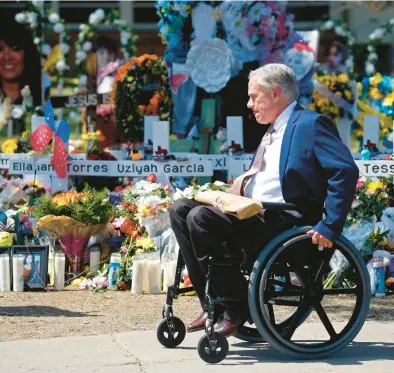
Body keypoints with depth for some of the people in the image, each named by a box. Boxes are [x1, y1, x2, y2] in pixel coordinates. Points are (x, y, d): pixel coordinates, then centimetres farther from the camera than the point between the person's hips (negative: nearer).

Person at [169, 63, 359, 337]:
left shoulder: (311, 124, -8)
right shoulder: (274, 132, 23)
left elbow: (346, 171, -19)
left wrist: (330, 227, -23)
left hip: (284, 222, -10)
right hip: (253, 213, 10)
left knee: (200, 218, -27)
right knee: (181, 209, 1)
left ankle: (237, 309, -15)